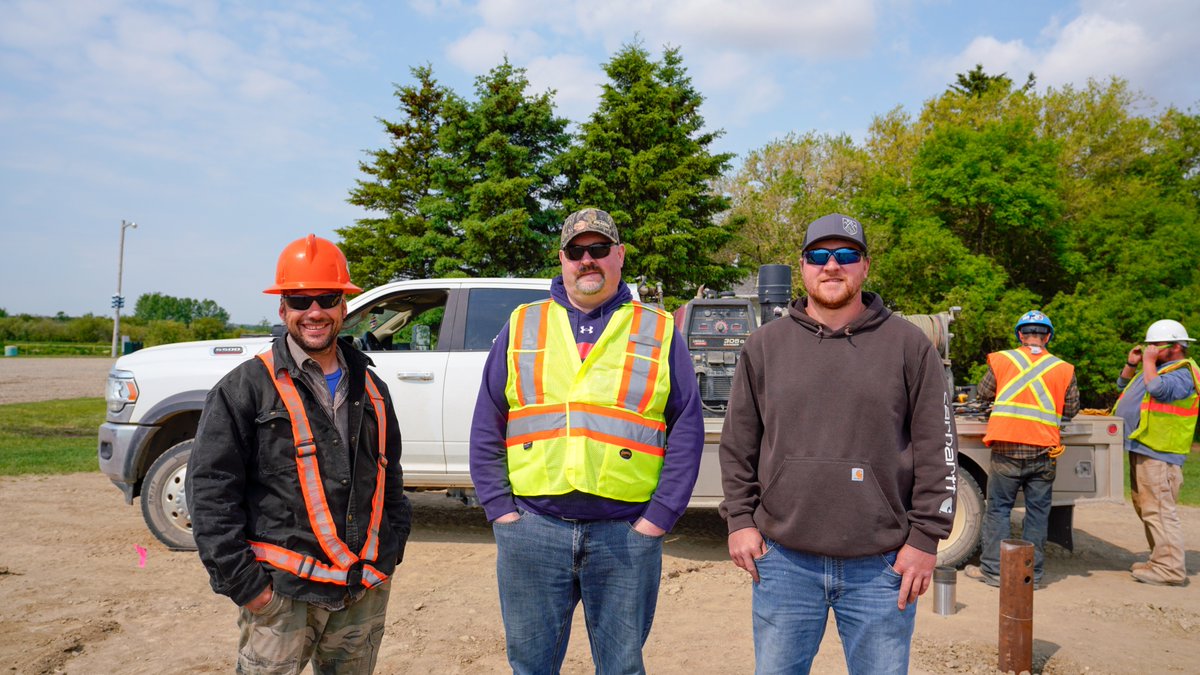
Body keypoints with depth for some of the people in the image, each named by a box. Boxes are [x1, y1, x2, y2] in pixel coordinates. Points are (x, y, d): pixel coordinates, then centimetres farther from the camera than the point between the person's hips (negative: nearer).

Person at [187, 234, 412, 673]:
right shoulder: (246, 388, -4)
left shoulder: (370, 389, 11)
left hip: (366, 594, 5)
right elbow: (211, 491, -8)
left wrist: (391, 553, 10)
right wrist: (243, 583, -11)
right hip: (282, 594, -4)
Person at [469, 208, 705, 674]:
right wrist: (499, 509, -1)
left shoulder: (658, 331, 6)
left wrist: (660, 515, -5)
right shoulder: (522, 326, 9)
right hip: (532, 527, 1)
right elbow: (486, 427, 8)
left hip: (626, 535, -1)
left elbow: (687, 429, 3)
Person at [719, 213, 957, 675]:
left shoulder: (909, 345, 2)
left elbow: (937, 448, 1)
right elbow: (738, 445, 9)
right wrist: (740, 519, 3)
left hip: (882, 566, -1)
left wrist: (926, 537, -3)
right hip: (784, 560, 1)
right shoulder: (764, 346, 6)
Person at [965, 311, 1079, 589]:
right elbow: (1071, 410, 10)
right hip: (1043, 451, 1)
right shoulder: (1064, 369, 3)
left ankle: (993, 569, 8)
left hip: (1007, 447, -1)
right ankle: (1032, 573, 15)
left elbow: (983, 393, 13)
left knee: (999, 508, 7)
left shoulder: (1002, 360, 1)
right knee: (1038, 511, 10)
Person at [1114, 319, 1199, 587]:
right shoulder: (1158, 367, 21)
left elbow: (1158, 389, -27)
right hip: (1142, 450, 11)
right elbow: (1124, 386, 29)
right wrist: (1132, 364, 13)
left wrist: (1149, 361, -14)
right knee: (1146, 508, 15)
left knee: (1159, 509, -12)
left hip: (1158, 453, -11)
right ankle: (1160, 561, 24)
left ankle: (1170, 569, -10)